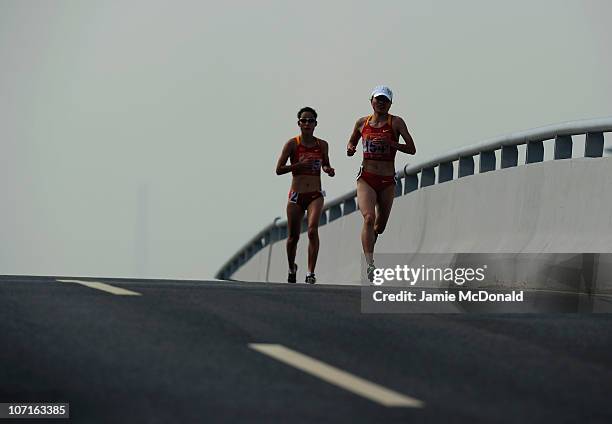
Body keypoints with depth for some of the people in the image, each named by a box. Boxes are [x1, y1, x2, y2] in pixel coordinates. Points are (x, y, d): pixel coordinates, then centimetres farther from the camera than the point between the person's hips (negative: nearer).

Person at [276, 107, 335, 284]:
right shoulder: (292, 144, -3)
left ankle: (311, 273, -21)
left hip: (315, 195, 1)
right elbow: (279, 169, -5)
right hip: (296, 196, -1)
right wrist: (298, 165, -18)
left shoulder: (322, 145, 5)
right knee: (293, 237, 8)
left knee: (313, 230, -21)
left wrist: (329, 170, -1)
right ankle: (291, 269, 34)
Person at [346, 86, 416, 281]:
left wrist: (391, 144, -21)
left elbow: (412, 149, -6)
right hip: (366, 178, 0)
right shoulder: (362, 122, 7)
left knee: (380, 225, 10)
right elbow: (351, 142, 24)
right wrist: (350, 149, 1)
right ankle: (370, 264, -28)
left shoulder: (396, 122, 0)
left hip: (387, 181, 0)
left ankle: (368, 252, 41)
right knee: (369, 218, -22)